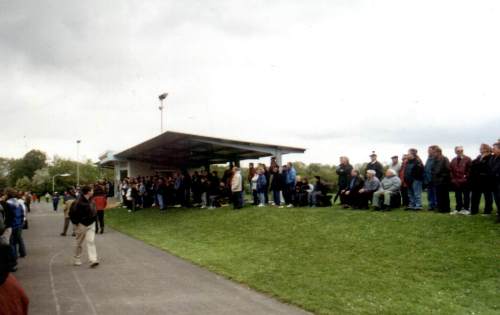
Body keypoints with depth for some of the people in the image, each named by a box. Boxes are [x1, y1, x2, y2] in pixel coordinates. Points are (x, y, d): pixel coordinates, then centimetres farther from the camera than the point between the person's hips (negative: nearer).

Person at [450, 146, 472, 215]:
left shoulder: (467, 159, -3)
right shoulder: (453, 160, 12)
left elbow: (470, 170, -7)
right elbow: (451, 170, 13)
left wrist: (466, 177, -10)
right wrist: (453, 179, 4)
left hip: (465, 182, -4)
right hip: (456, 182, 5)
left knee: (466, 196, 3)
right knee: (458, 196, 10)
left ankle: (466, 209, 9)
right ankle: (458, 208, 17)